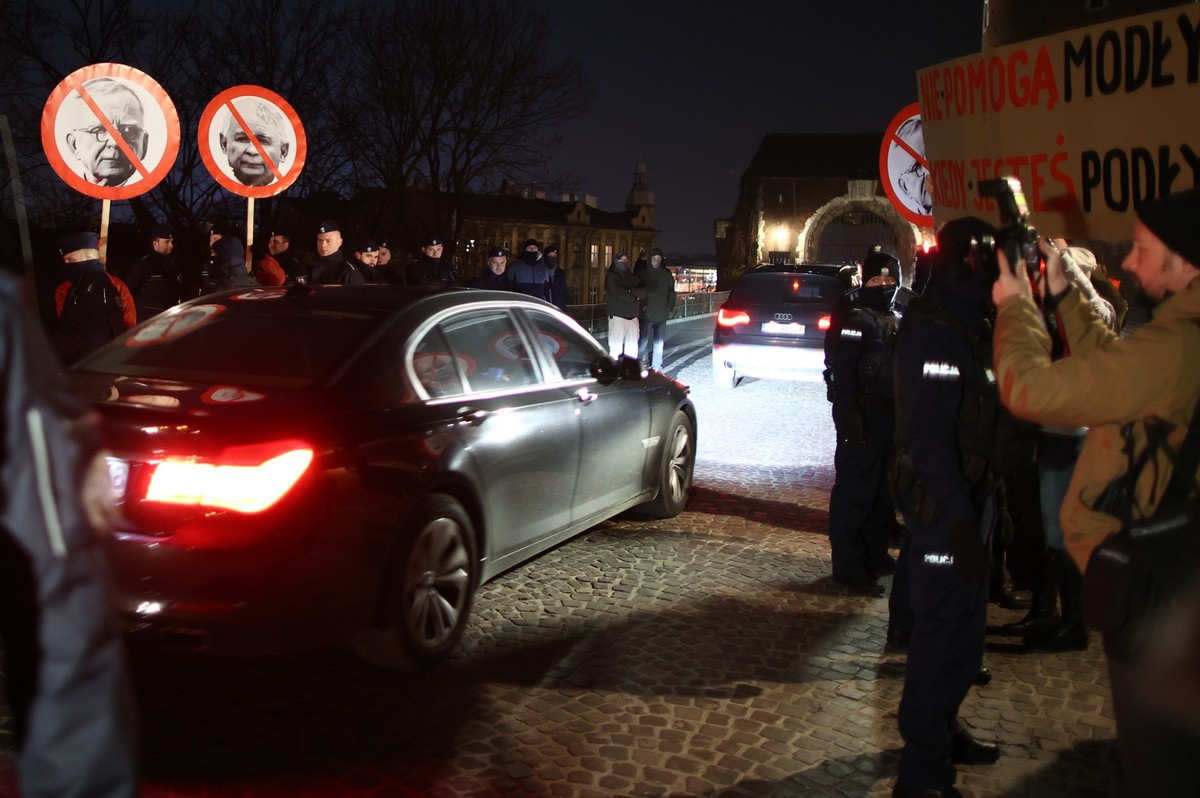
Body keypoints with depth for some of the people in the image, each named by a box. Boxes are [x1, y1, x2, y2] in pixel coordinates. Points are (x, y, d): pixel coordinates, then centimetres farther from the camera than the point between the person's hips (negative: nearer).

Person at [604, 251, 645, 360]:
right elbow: (620, 293, -14)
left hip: (633, 316, 6)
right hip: (618, 316, -6)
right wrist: (636, 296, -3)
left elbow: (644, 291, 3)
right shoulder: (611, 277, 0)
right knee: (616, 347, -9)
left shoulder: (632, 277, 17)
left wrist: (632, 292, -14)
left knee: (632, 348, 7)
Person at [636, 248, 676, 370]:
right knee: (643, 340, -1)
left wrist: (669, 308, 4)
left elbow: (671, 292, 12)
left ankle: (656, 366, 12)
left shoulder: (667, 274, 5)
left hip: (661, 314, 3)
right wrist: (640, 307, -9)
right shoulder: (642, 273, -3)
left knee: (659, 342, 6)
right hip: (646, 313, -3)